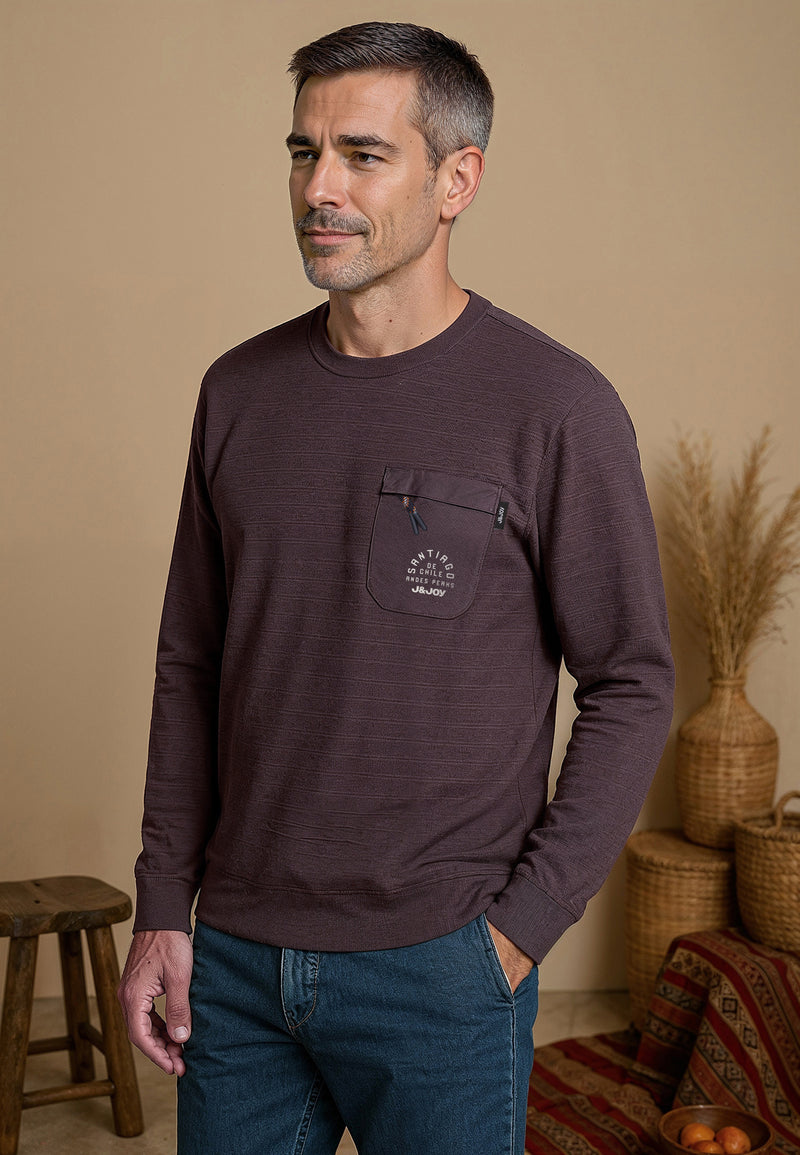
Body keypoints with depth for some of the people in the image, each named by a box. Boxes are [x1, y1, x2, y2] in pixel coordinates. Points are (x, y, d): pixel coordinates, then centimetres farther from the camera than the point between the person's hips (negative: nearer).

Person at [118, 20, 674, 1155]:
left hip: (441, 974, -4)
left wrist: (517, 930, -11)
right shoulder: (239, 391, 4)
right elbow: (191, 665, 9)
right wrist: (162, 911, 6)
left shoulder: (555, 404, -10)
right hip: (234, 960, 4)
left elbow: (632, 686, -7)